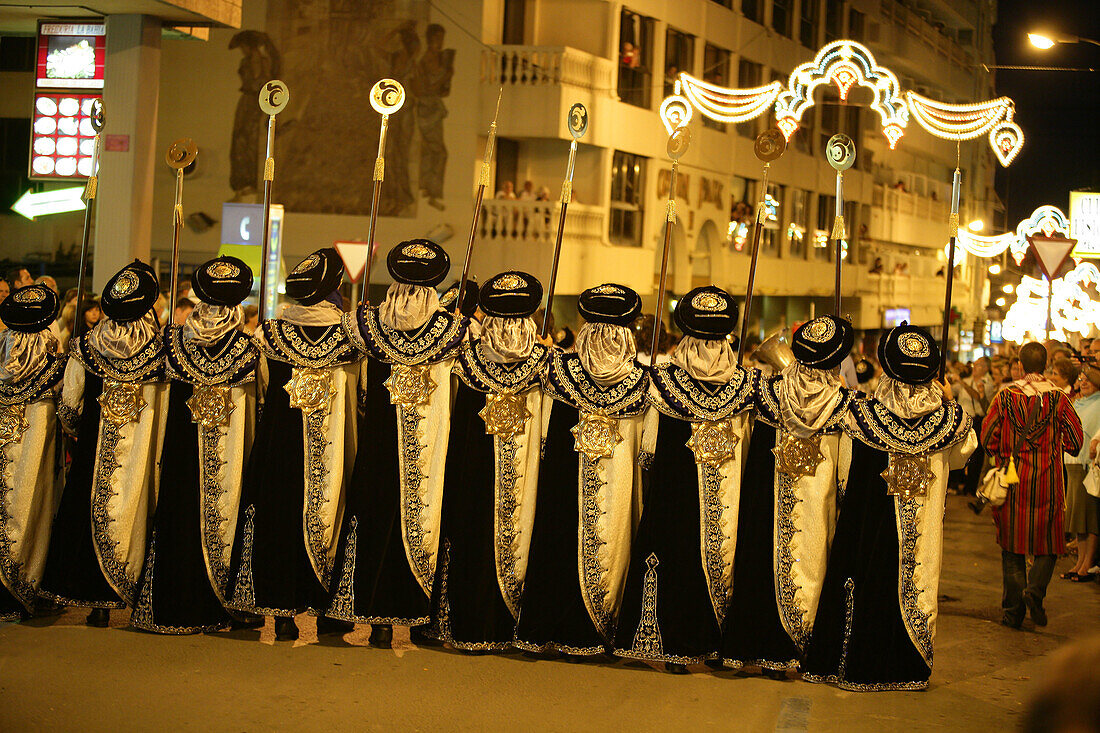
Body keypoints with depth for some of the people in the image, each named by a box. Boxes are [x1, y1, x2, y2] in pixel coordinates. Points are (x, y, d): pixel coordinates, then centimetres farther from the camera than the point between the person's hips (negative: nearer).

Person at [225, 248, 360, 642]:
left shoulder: (271, 332, -4)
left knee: (280, 518, 5)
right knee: (324, 511, 9)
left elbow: (265, 388, 8)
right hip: (329, 447, 0)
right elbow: (354, 396, 3)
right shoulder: (347, 335, -5)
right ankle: (325, 609, 14)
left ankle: (283, 612, 4)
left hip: (278, 438, 0)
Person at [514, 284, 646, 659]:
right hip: (616, 484, 0)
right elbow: (641, 447, 1)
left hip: (562, 480, 1)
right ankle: (582, 638, 17)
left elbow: (546, 433, 2)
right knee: (608, 545, 10)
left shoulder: (561, 367, -10)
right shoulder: (640, 380, -10)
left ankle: (542, 632, 21)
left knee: (560, 547, 12)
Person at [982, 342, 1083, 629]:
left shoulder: (1005, 397, -2)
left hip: (1013, 480, 1)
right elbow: (1075, 441, -1)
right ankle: (1035, 589, -13)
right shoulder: (1059, 398, -4)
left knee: (1012, 545, 9)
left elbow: (987, 437, -1)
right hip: (1048, 481, -1)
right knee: (1048, 542, 11)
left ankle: (1013, 610, 7)